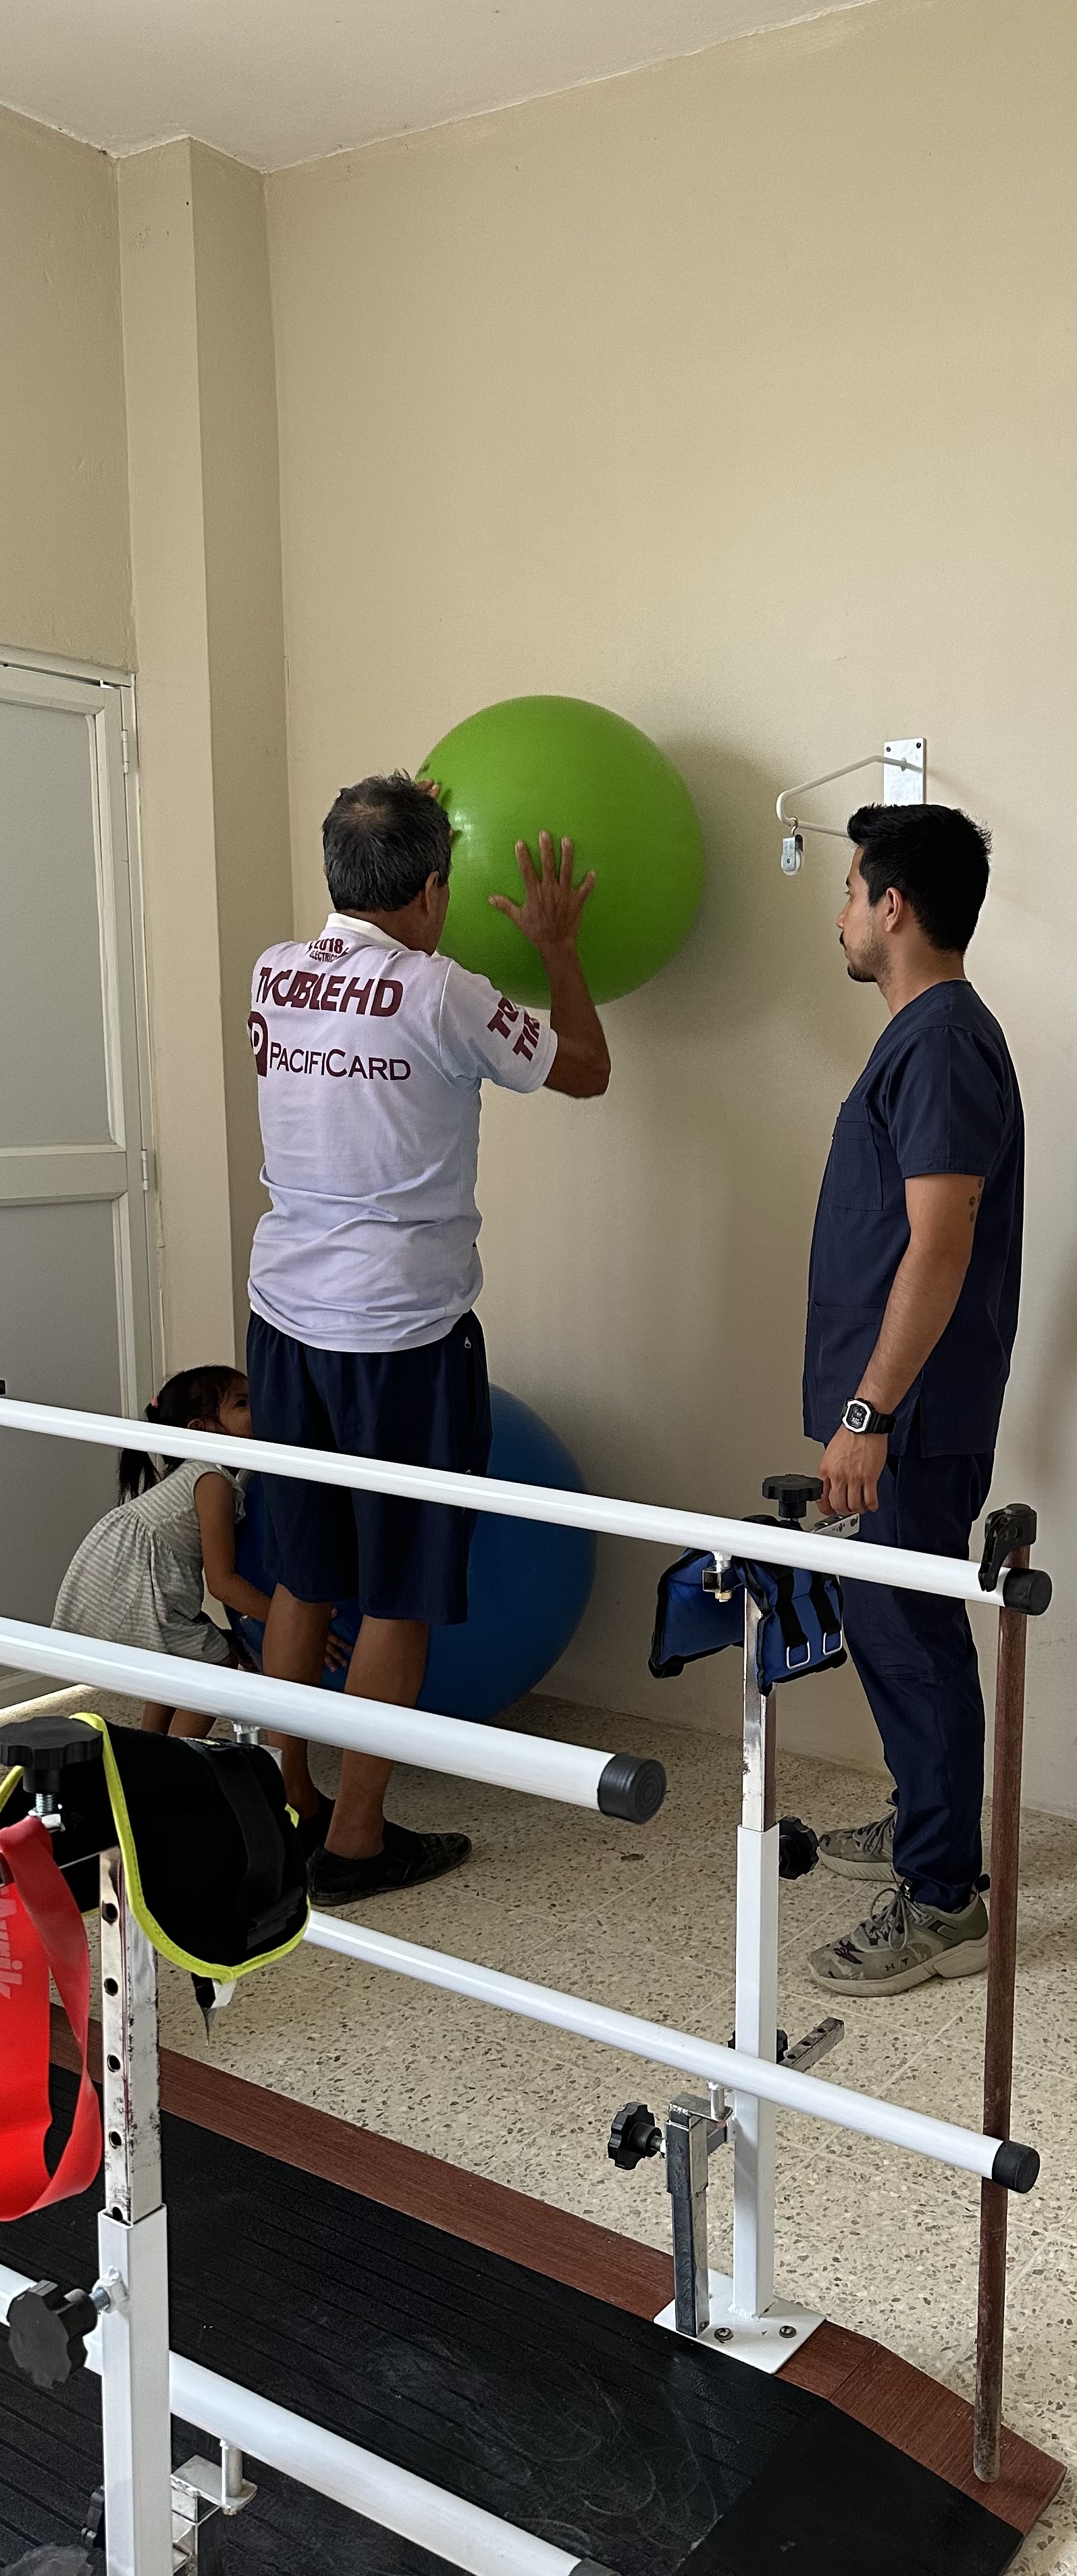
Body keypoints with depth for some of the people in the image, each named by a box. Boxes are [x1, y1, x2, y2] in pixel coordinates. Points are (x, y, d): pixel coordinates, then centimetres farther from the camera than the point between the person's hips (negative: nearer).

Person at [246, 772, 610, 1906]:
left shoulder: (274, 974, 4)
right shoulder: (436, 992, -14)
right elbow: (584, 1068, -1)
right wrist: (557, 945, 11)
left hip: (286, 1316, 7)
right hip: (402, 1332, -6)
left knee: (300, 1581, 17)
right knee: (399, 1599, 6)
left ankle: (283, 1803, 28)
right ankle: (353, 1841, 14)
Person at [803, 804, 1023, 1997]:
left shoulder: (943, 1045, -18)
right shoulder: (927, 1034, 14)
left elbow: (940, 1247, -24)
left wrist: (868, 1413, -23)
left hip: (912, 1412, -10)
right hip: (903, 1405, 10)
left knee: (910, 1636, -1)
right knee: (894, 1630, 20)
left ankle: (942, 1905, 11)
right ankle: (925, 1825, 36)